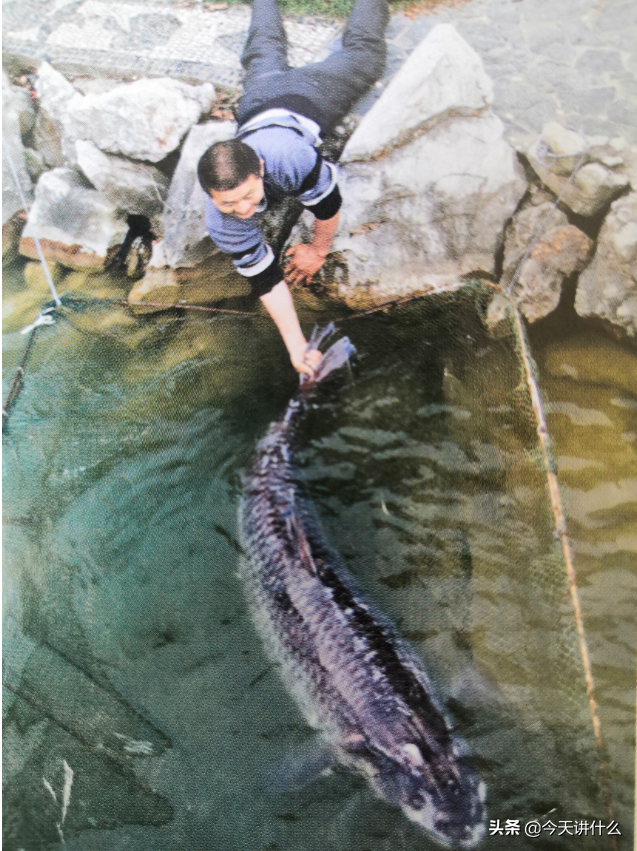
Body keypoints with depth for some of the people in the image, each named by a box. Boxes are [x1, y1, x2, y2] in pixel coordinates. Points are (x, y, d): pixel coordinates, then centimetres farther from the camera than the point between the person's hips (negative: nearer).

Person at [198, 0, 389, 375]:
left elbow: (329, 197, -33)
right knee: (265, 56, 37)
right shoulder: (222, 224, -40)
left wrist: (319, 250, -17)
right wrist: (296, 347, -39)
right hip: (259, 103, 3)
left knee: (363, 54, 27)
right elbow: (264, 277, -35)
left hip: (306, 98, -2)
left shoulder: (288, 158, -52)